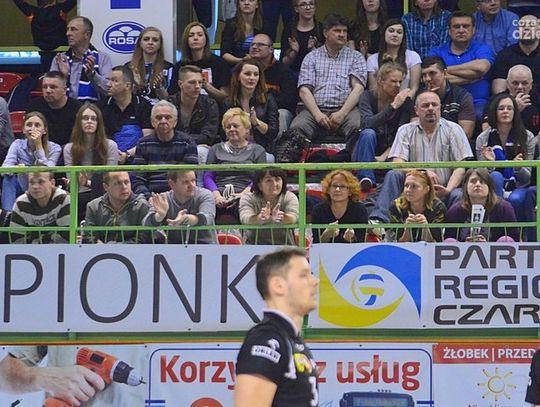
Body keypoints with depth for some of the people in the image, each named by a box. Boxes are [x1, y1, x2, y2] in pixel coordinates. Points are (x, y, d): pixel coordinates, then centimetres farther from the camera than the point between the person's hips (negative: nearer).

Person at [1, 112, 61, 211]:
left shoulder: (54, 148, -6)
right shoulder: (17, 144, -1)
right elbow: (4, 168, -17)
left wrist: (38, 146, -22)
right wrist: (16, 168, -40)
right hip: (21, 190, 1)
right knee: (9, 177, -27)